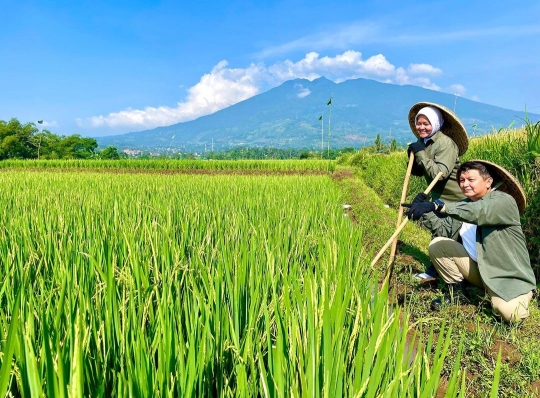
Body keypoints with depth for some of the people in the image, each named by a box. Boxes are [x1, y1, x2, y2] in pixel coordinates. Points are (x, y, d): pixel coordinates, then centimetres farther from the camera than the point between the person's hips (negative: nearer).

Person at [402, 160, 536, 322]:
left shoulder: (504, 201, -16)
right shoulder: (464, 205, 6)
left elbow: (477, 212, -37)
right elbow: (445, 230, -1)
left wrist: (437, 205, -47)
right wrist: (425, 211, -16)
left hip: (509, 275, -5)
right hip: (478, 268, 6)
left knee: (510, 313, -30)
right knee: (437, 245, -9)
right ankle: (457, 291, 7)